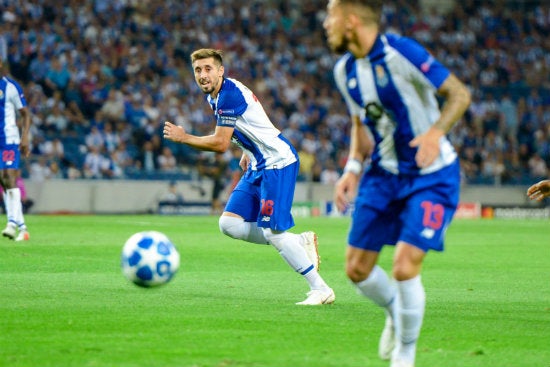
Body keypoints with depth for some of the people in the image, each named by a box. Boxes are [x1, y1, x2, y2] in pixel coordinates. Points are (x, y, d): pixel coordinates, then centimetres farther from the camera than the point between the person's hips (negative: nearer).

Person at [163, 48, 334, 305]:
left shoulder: (230, 95, -19)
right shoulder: (213, 96, 11)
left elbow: (220, 144, -21)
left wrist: (183, 137, -11)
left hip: (278, 162, -10)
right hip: (258, 166, 10)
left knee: (272, 232, -15)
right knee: (229, 224, 0)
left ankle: (321, 290, -7)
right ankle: (300, 242, 9)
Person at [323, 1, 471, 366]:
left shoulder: (401, 52, -21)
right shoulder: (345, 70, 2)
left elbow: (459, 93, -17)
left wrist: (435, 133, -33)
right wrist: (353, 168, 2)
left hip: (431, 176, -7)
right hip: (382, 174, 7)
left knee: (405, 268, -17)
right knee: (357, 269, 3)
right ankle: (396, 313, 35)